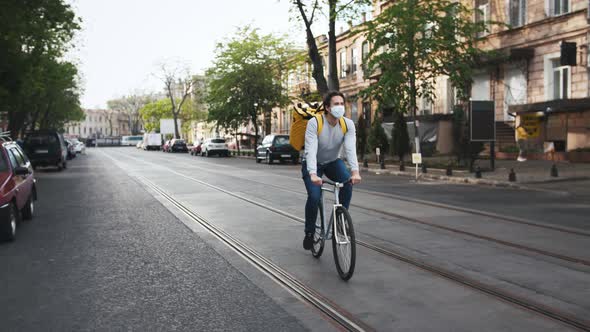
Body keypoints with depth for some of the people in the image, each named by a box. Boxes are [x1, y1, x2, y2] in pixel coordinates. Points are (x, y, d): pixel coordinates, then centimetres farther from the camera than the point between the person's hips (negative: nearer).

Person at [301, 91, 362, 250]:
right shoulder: (314, 123, -27)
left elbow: (351, 149, -29)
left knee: (348, 182, -27)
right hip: (313, 164, -3)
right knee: (314, 196, -23)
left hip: (333, 162, 3)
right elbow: (311, 150, -37)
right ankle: (309, 232, 1)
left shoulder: (348, 124, -18)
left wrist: (355, 171, -46)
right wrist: (313, 174, -52)